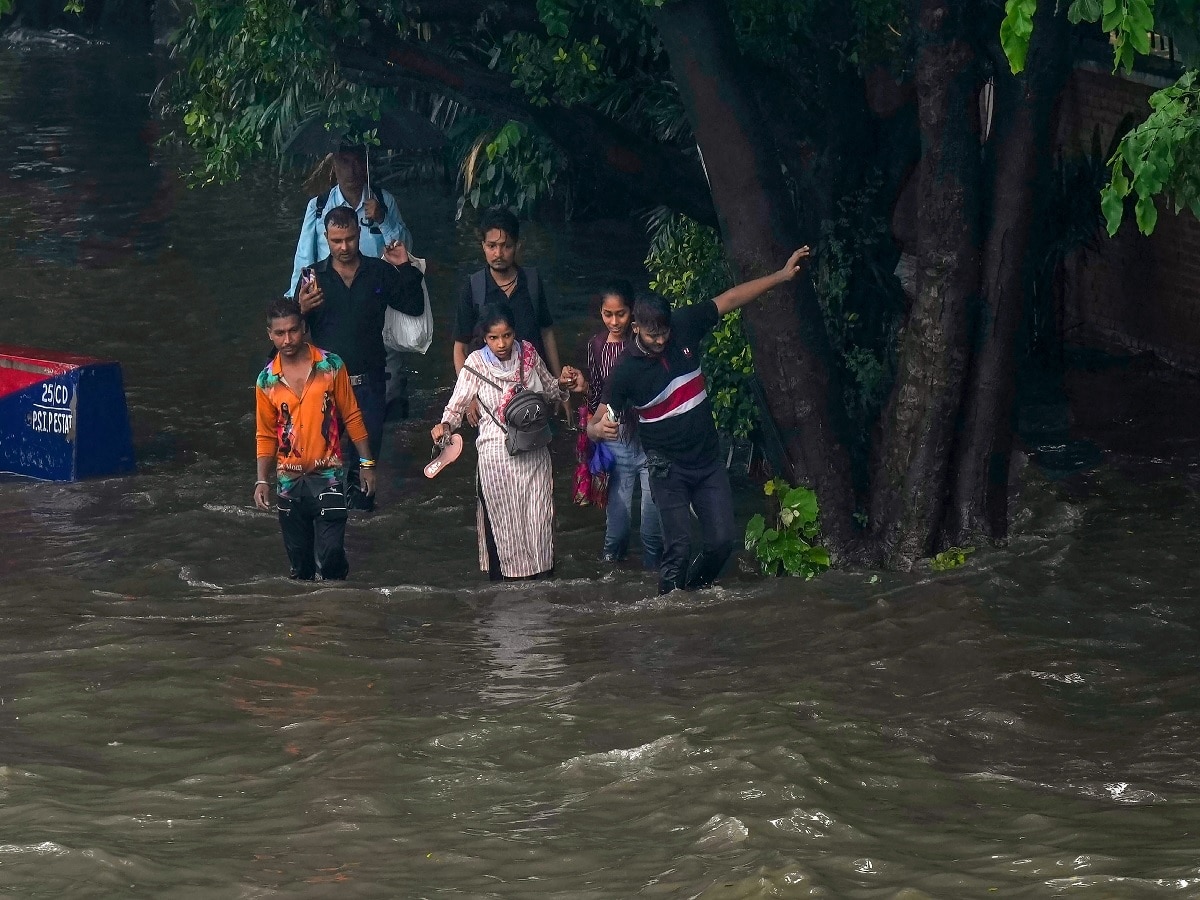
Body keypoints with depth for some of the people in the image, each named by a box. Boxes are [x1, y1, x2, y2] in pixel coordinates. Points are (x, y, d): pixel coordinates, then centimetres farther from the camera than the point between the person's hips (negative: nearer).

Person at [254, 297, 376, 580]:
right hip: (290, 481, 3)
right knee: (299, 559, 9)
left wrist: (367, 463, 0)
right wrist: (262, 481, 0)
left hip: (327, 475, -3)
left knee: (330, 552, -12)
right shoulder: (266, 381, 2)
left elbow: (351, 417, 2)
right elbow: (266, 436, 9)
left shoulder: (331, 366, -4)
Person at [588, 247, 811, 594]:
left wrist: (783, 275, -3)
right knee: (678, 546, -10)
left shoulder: (684, 327, -9)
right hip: (669, 469, -4)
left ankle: (695, 589, 26)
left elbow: (732, 299, 0)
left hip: (708, 460, 4)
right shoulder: (625, 372, -17)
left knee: (723, 540, 1)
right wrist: (599, 429, -39)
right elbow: (595, 424, -14)